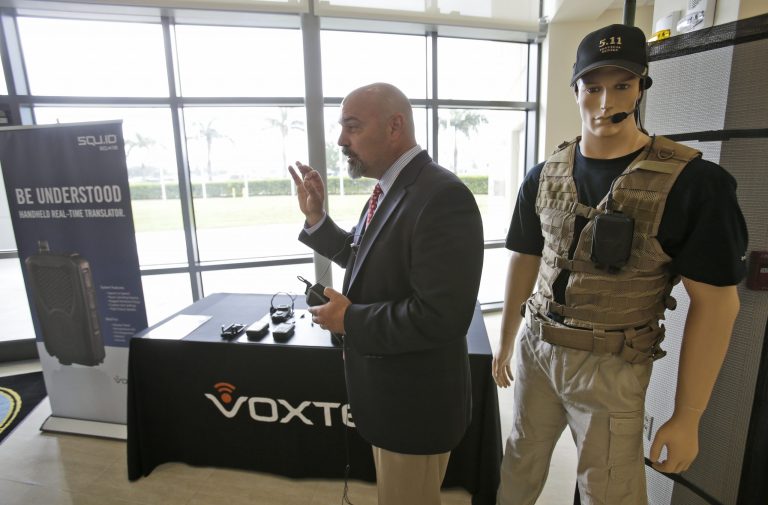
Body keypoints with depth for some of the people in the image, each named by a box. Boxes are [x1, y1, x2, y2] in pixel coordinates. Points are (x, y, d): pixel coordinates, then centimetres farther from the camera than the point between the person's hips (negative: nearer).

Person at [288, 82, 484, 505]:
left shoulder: (442, 196, -27)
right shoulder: (389, 189, 3)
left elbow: (441, 315, -32)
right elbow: (364, 257, 14)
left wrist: (350, 320, -21)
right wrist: (315, 217, 3)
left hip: (415, 400, -8)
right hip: (387, 390, 9)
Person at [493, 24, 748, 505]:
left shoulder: (692, 180, -12)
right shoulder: (544, 176, -1)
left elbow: (716, 302, -10)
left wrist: (687, 416, -10)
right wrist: (505, 342, 12)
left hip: (611, 368, -3)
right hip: (535, 349, 4)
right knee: (522, 461, 21)